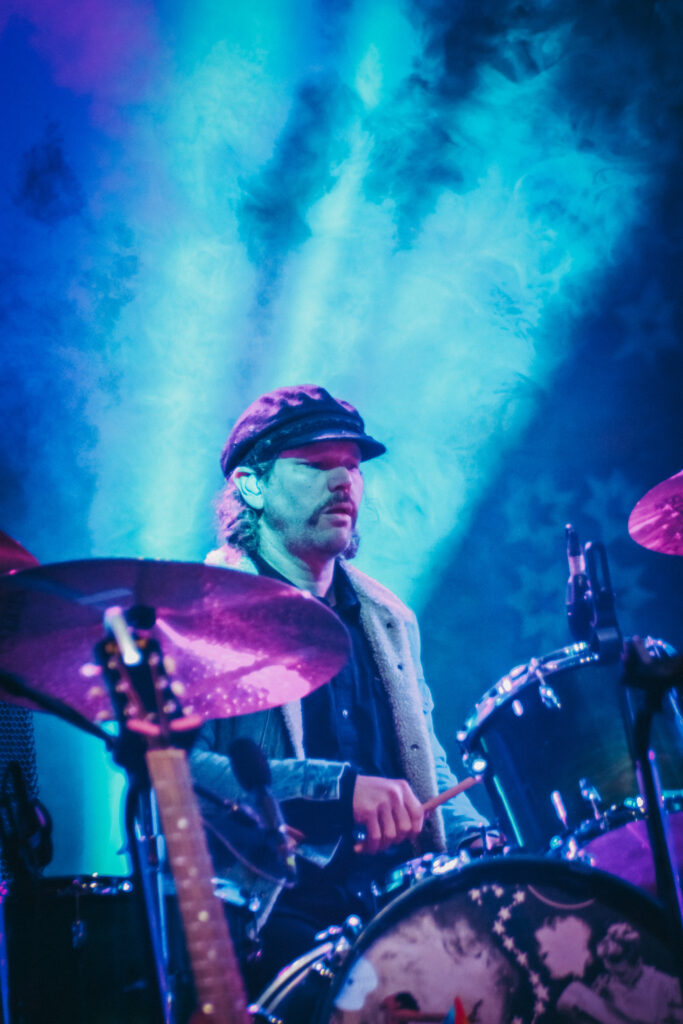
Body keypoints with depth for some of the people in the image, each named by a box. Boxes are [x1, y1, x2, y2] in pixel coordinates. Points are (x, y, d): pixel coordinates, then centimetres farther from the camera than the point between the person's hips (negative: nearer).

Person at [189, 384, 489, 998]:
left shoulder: (388, 619, 18)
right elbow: (176, 766, -16)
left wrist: (475, 841, 3)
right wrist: (340, 786, -24)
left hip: (388, 901, 7)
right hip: (259, 911, -6)